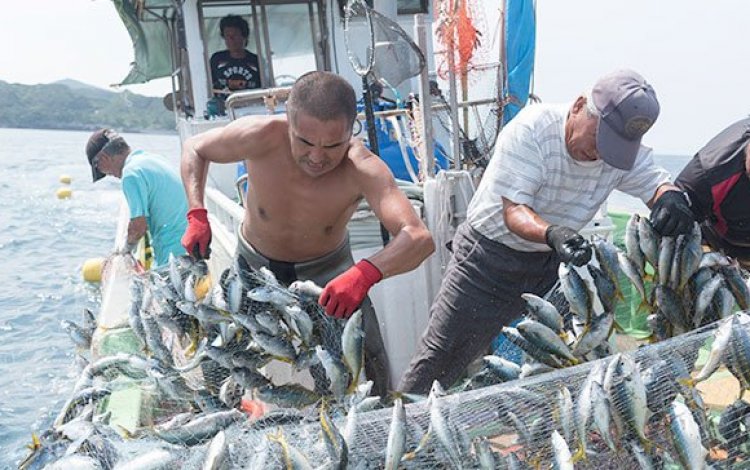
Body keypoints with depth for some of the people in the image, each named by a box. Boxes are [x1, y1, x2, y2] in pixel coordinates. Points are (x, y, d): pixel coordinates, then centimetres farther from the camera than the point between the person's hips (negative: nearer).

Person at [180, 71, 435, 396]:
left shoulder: (361, 169, -34)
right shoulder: (262, 137, -30)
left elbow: (419, 238, -46)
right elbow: (195, 149, -9)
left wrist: (365, 273, -63)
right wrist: (196, 215, -22)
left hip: (327, 268, -1)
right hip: (256, 265, 2)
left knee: (367, 359, -7)